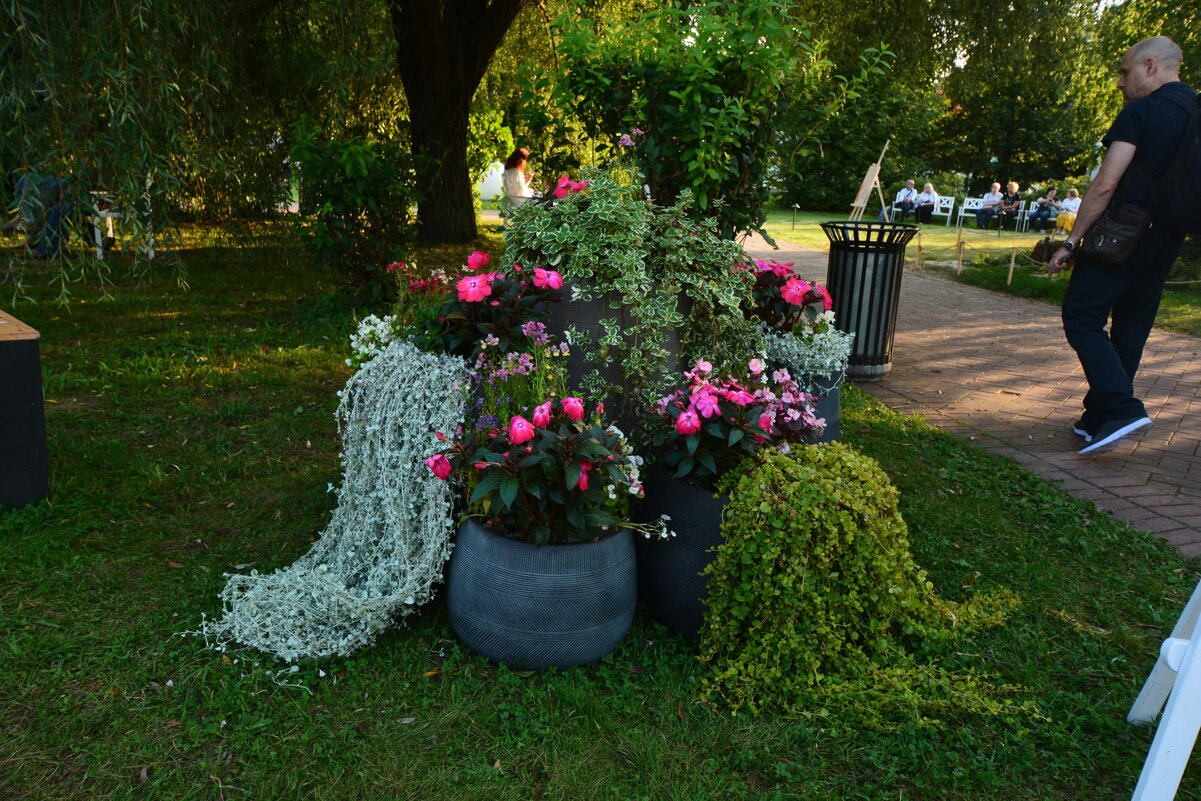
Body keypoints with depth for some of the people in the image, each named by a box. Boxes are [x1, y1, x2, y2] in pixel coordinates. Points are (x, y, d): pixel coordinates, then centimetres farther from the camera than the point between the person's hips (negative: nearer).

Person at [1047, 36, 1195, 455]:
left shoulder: (1141, 111, -9)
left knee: (1082, 316, -4)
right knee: (1130, 329, 11)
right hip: (1169, 239, 8)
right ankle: (1098, 419, 18)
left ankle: (1122, 409, -16)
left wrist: (1072, 240, -12)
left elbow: (1105, 185, -16)